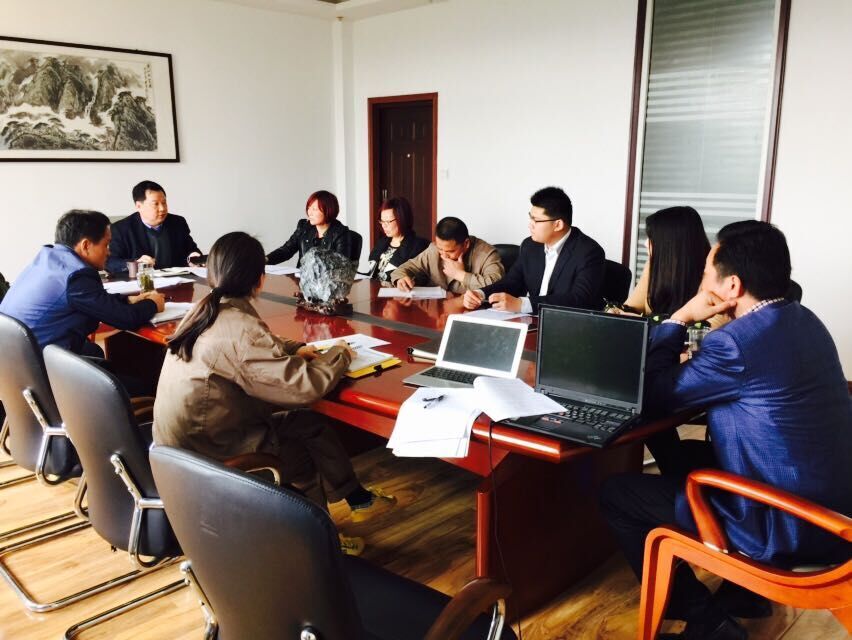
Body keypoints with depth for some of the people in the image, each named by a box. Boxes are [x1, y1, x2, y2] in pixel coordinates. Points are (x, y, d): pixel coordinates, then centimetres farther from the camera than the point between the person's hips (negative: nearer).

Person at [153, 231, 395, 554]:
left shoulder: (204, 310, 2)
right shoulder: (239, 327, -26)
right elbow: (305, 386, -28)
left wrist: (295, 349, 4)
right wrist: (339, 354, -9)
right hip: (203, 447, -8)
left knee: (303, 424, 9)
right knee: (306, 430, 6)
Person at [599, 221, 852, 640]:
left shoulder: (737, 342, -24)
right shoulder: (803, 321, 5)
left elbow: (652, 395, -12)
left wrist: (679, 318, -7)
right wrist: (693, 350, 6)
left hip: (785, 529, -9)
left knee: (615, 493, 1)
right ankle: (743, 589, 29)